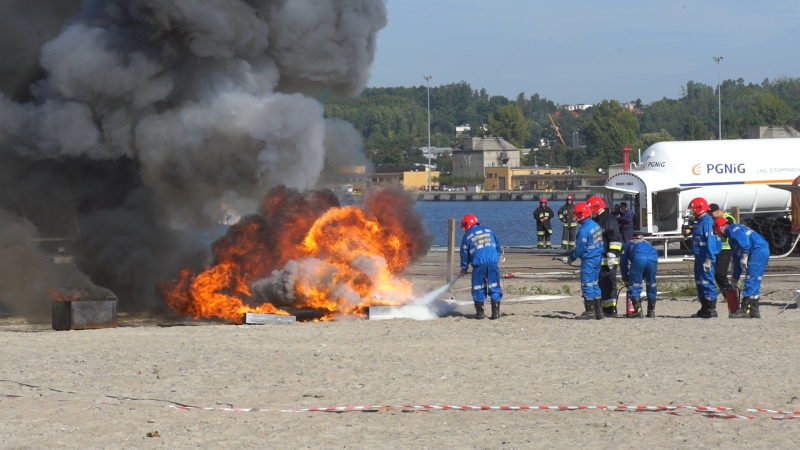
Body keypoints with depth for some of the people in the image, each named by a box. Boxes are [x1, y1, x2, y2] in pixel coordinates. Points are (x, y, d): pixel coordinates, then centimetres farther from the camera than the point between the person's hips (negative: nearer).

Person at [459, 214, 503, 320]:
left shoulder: (467, 236, 8)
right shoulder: (489, 231, 17)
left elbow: (465, 253, 10)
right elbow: (498, 247, 16)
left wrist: (464, 268, 21)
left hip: (479, 264, -2)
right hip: (493, 263, 2)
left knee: (479, 288, 8)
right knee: (494, 287, 5)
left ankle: (480, 312, 8)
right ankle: (495, 312, 1)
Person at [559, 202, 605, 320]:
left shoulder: (584, 230, -19)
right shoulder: (596, 226, 8)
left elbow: (579, 249, -14)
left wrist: (570, 258, -1)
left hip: (588, 260, -9)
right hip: (598, 257, 9)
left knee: (587, 284, -1)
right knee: (595, 284, 13)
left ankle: (589, 311, 1)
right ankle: (599, 311, 13)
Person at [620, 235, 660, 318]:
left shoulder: (628, 244, 35)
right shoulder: (647, 243, 43)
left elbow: (623, 263, 32)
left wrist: (626, 280, 40)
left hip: (639, 258, -3)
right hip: (653, 257, 3)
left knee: (635, 284, 5)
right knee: (651, 285, 17)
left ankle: (638, 310, -6)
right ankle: (651, 311, 20)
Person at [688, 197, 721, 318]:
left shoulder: (707, 222, -15)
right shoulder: (699, 222, 16)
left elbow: (711, 241, -21)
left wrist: (708, 259, -23)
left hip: (705, 258, -11)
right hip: (699, 257, 11)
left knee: (707, 281, -10)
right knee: (700, 282, 14)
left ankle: (712, 309, -8)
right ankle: (704, 308, 20)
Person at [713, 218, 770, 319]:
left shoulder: (731, 229, 1)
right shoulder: (732, 238, 30)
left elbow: (744, 240, -18)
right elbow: (737, 259, 35)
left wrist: (744, 256, -20)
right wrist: (735, 279, 37)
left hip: (758, 251, -10)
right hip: (763, 251, 10)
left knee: (750, 282, -11)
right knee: (754, 283, 12)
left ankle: (745, 310, -13)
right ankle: (754, 311, 13)